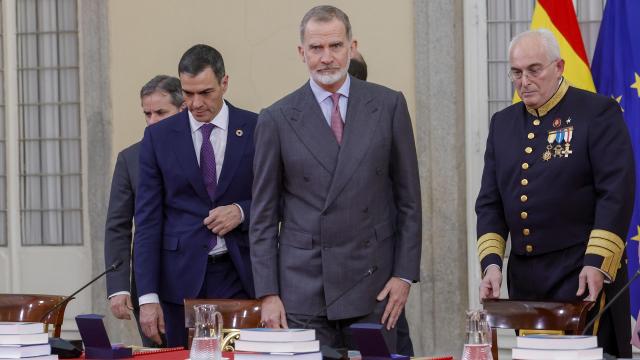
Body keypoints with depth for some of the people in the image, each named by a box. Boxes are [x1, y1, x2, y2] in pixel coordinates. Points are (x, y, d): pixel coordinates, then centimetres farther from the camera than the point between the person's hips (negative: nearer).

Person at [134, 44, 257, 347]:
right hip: (181, 277, 0)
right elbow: (148, 220, 2)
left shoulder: (256, 129, 2)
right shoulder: (159, 137, 4)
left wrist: (242, 211, -11)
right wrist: (148, 296, -5)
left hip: (241, 276, 0)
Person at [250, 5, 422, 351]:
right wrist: (267, 294, -2)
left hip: (373, 283, 1)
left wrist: (405, 273, 0)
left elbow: (408, 197, 6)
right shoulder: (277, 119, 2)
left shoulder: (388, 105, 4)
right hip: (302, 285, 0)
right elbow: (263, 215, 4)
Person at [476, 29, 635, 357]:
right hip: (523, 276, 6)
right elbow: (489, 201, 12)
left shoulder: (597, 112, -4)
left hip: (585, 272, -6)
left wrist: (597, 263, -18)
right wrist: (491, 262, -2)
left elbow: (617, 192, -11)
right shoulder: (503, 123, 13)